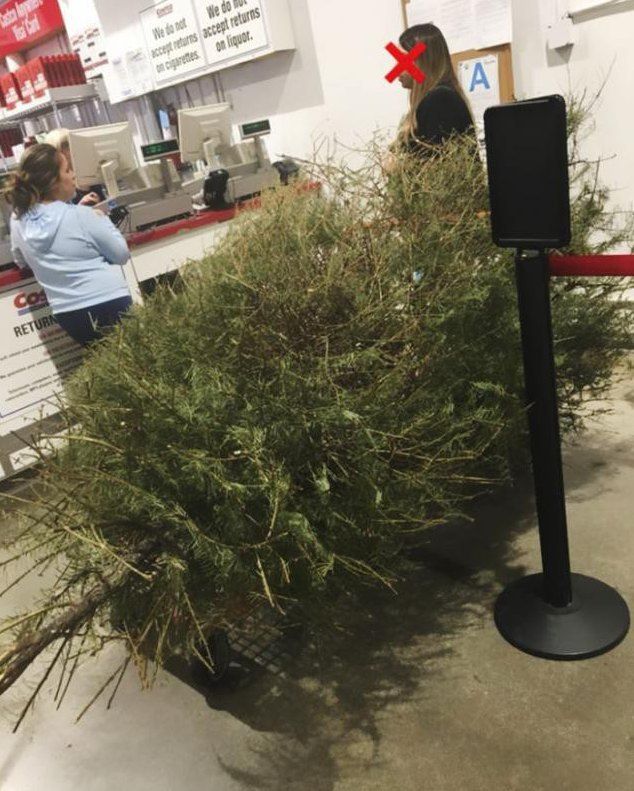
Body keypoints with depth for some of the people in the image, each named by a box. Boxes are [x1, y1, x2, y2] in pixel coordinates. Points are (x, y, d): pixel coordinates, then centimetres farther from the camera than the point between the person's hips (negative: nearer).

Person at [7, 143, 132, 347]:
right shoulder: (81, 216, -15)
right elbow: (122, 254, -5)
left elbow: (21, 261, 19)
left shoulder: (18, 221, 0)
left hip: (68, 316, 6)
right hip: (109, 306, -5)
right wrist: (102, 220, 9)